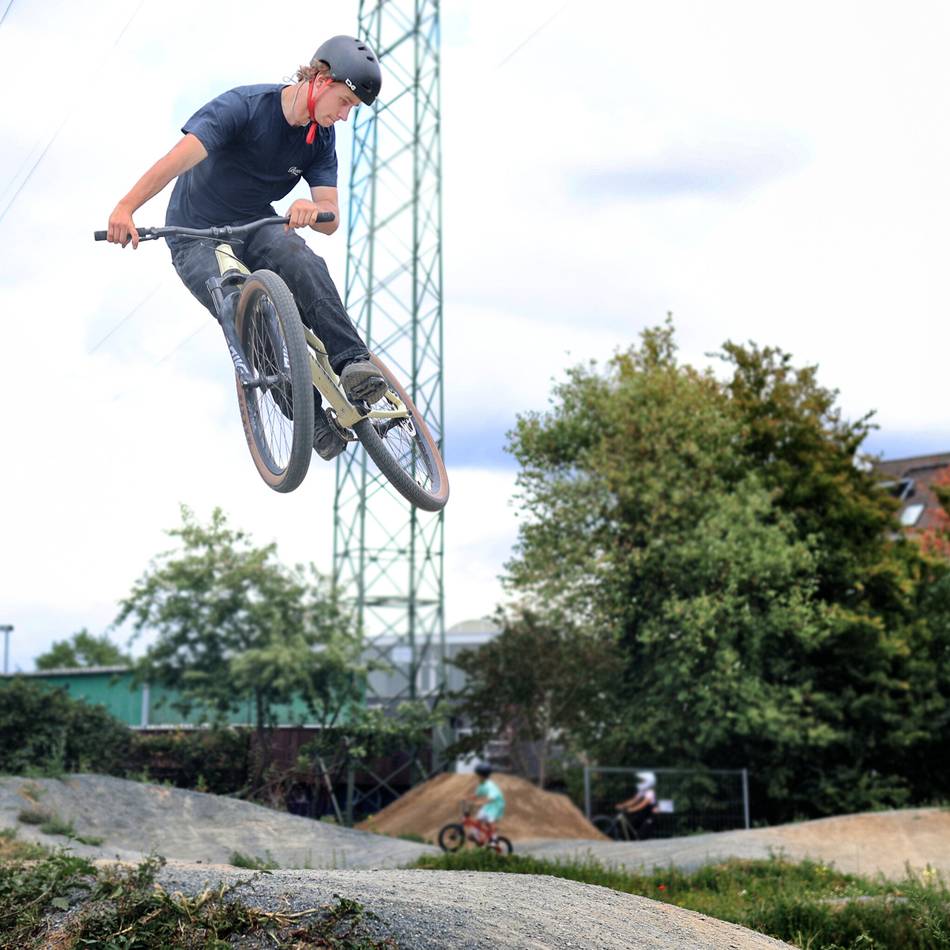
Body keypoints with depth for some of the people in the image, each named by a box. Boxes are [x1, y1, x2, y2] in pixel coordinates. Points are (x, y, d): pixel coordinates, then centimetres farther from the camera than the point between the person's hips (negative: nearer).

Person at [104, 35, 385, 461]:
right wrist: (125, 208, -48)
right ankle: (311, 420, -22)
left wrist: (311, 210, -38)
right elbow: (180, 157, -34)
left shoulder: (320, 138, -4)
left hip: (256, 227, 4)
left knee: (299, 260, -32)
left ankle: (352, 363, -37)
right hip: (196, 240, -4)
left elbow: (331, 219, -12)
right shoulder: (244, 105, -21)